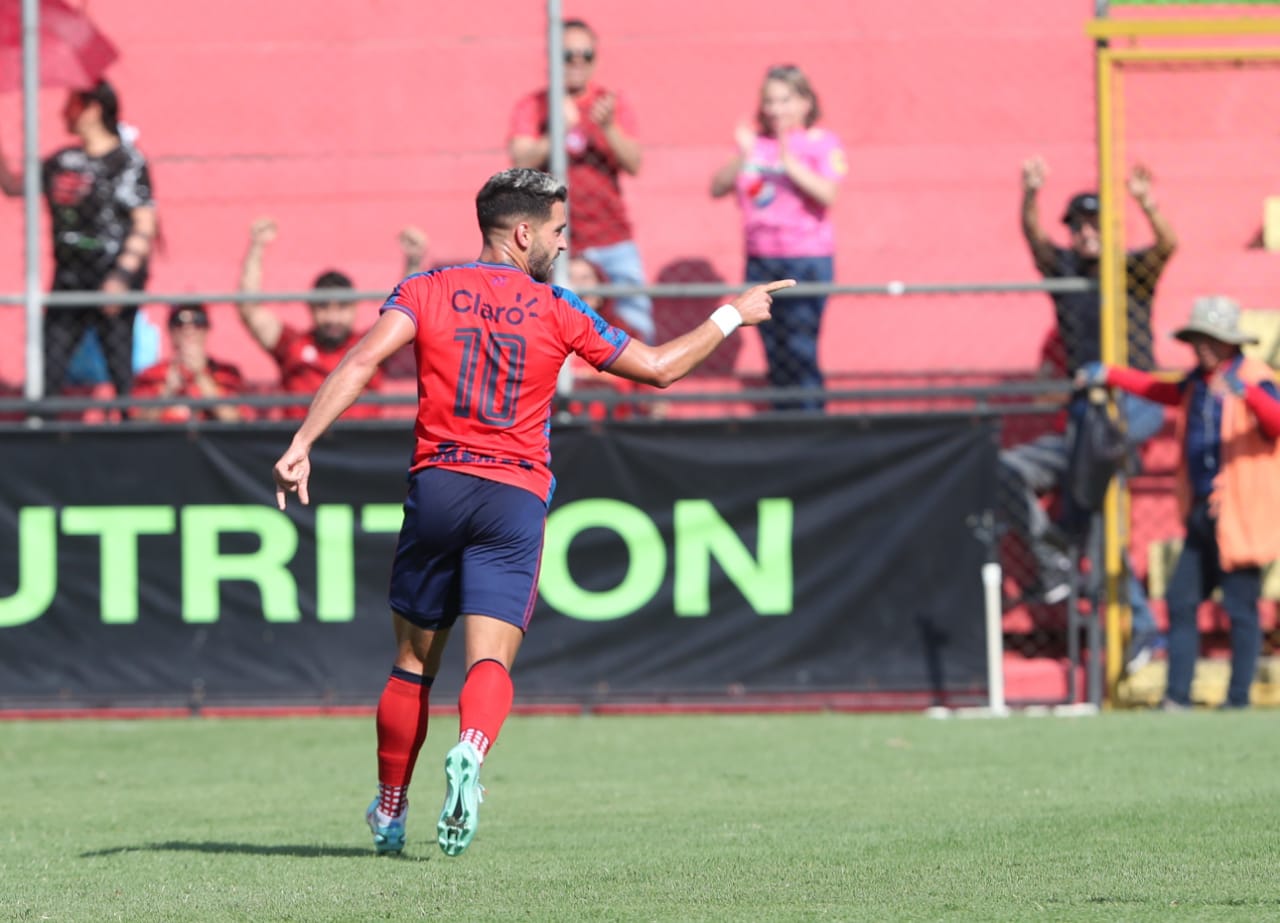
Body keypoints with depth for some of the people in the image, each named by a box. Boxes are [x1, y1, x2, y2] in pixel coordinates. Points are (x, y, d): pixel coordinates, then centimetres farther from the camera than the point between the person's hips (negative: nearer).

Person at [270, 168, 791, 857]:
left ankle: (390, 813, 23)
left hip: (436, 485, 2)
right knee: (490, 660, -8)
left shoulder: (425, 292, 7)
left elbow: (361, 360, -9)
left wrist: (302, 445, -13)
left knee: (413, 664, 13)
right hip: (516, 497, -2)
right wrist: (733, 315, 25)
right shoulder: (556, 310, 5)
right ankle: (469, 754, -39)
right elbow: (659, 367, 11)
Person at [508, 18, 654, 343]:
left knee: (637, 322, -3)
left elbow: (634, 164, -1)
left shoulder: (612, 103, 8)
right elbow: (522, 162, -10)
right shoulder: (532, 107, 4)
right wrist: (558, 132, -26)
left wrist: (608, 128, -18)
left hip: (611, 242, 2)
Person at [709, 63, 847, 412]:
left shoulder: (822, 144, 0)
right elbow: (717, 188, 5)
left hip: (806, 261, -5)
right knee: (775, 353, 5)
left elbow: (826, 193, -14)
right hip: (760, 260, 5)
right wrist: (742, 159, -10)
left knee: (800, 351, -12)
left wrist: (791, 164, -21)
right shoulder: (755, 143, 12)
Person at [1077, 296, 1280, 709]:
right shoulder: (1197, 382, 13)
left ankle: (1238, 702, 1)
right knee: (1180, 601, 8)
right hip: (1202, 517, 8)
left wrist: (1244, 392, -48)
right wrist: (1110, 375, 34)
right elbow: (1163, 390, 33)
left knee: (1241, 609, -5)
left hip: (1239, 517, -8)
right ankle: (1176, 698, 12)